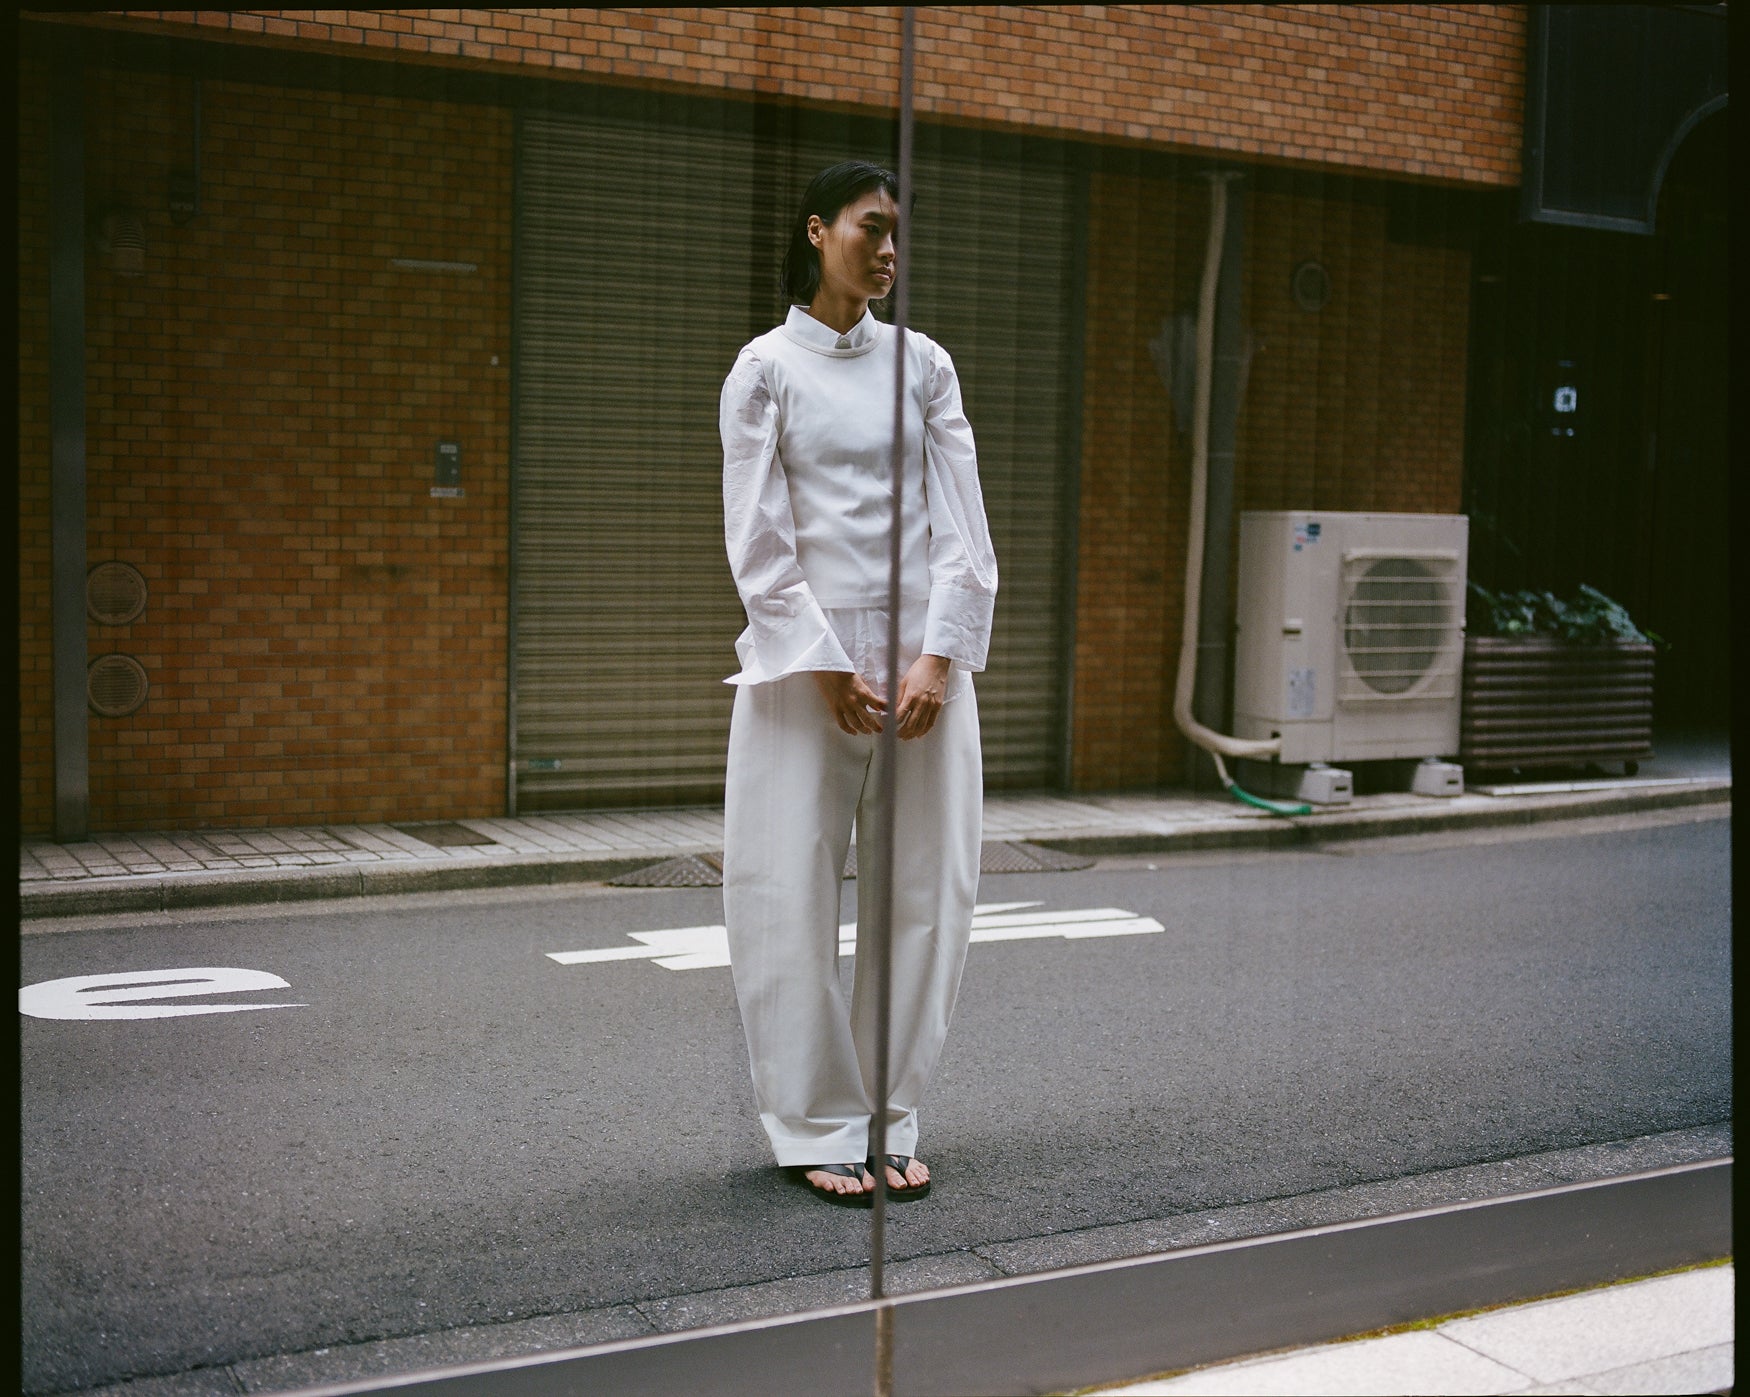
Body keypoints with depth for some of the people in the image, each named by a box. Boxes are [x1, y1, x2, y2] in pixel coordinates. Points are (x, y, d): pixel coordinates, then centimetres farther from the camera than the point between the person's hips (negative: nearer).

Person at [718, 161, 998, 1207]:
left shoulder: (924, 365, 10)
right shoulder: (767, 368, 1)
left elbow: (960, 524, 5)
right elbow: (759, 541, -4)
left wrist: (939, 658, -7)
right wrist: (829, 670, -11)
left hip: (925, 659, 3)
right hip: (805, 658, -3)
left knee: (925, 890, 5)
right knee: (796, 895, 0)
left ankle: (892, 1119, 17)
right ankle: (821, 1129, 13)